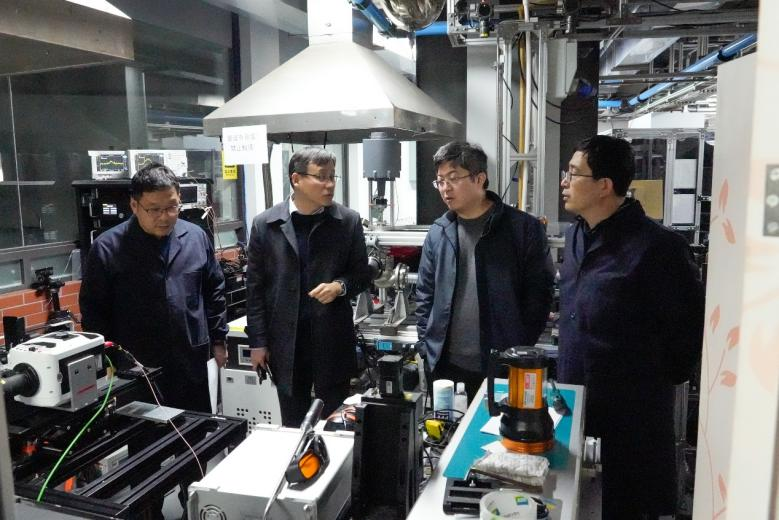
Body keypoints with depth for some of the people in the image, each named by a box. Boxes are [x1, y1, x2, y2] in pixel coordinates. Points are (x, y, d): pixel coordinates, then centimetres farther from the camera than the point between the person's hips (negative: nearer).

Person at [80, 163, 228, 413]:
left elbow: (214, 290, 9)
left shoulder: (196, 237, 1)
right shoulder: (107, 248, -9)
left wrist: (218, 339, 10)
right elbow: (93, 308, -3)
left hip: (191, 363, 3)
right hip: (134, 369, -3)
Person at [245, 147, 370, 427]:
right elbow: (255, 286, 2)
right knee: (292, 426, 15)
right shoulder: (265, 223, -2)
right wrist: (258, 341, 0)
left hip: (333, 339, 0)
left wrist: (340, 286, -17)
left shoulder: (348, 221, -3)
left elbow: (362, 274, 5)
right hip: (285, 341, 1)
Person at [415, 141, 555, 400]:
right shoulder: (438, 232, 6)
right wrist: (428, 345, 4)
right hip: (447, 364, 3)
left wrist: (521, 349, -7)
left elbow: (539, 292, -4)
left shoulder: (524, 228, -5)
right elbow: (425, 294, 11)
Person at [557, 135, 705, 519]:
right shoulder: (576, 234, 5)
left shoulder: (656, 247, -20)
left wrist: (659, 379, -4)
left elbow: (691, 325, -13)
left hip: (632, 416, -7)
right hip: (573, 404, 8)